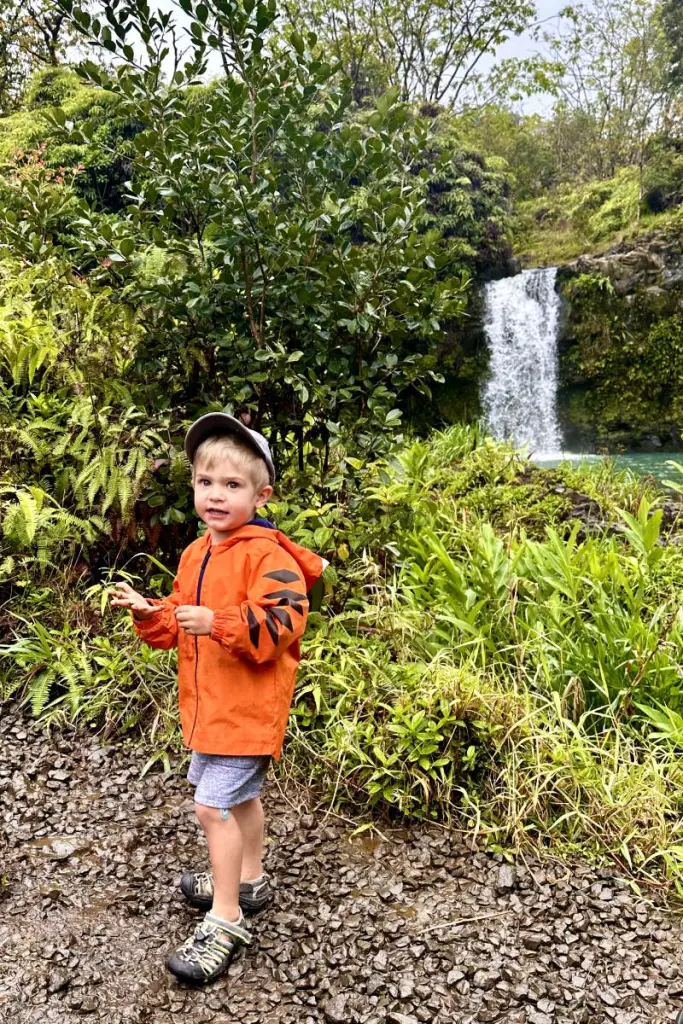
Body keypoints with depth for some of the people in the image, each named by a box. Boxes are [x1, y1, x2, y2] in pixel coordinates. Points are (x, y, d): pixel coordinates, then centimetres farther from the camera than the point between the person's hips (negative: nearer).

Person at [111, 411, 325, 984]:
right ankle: (249, 880, 44)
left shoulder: (266, 555, -19)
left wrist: (217, 623, -36)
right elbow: (181, 623, 17)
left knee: (213, 805, -6)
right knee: (239, 795, 24)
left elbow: (281, 624, -28)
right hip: (207, 701, 9)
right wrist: (152, 616, -3)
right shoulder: (195, 555, 8)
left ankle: (226, 919, 11)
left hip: (248, 705, -9)